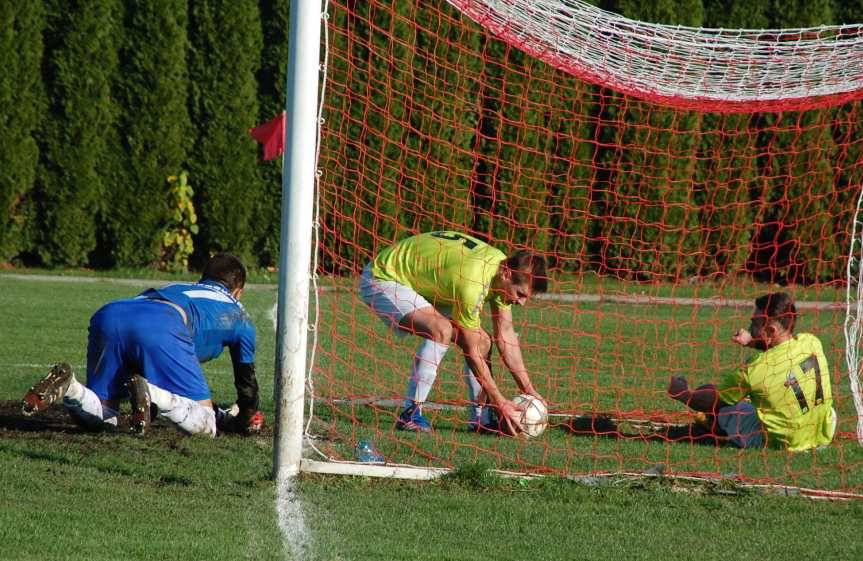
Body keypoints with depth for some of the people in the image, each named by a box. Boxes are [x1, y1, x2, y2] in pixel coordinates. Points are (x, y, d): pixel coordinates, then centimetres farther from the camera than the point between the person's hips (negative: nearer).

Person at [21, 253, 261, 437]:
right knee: (204, 426, -2)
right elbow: (246, 375, 41)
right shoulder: (235, 311, 34)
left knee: (98, 420, 14)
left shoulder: (177, 289, 47)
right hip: (162, 328, -5)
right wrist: (244, 421, 57)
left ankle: (66, 386, -17)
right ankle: (149, 394, -29)